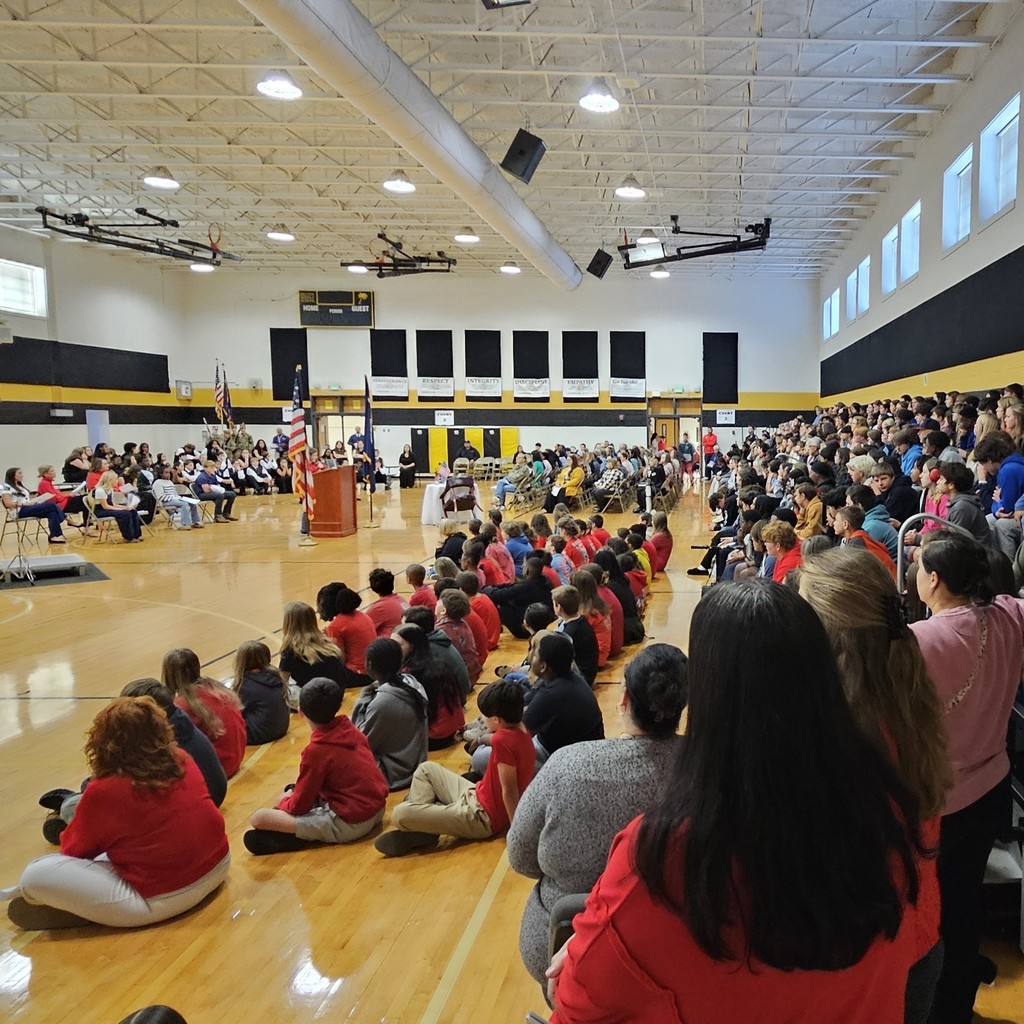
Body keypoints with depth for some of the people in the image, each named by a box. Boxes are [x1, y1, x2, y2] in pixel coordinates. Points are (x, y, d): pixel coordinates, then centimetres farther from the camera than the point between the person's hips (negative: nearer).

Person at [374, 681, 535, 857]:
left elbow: (509, 790, -26)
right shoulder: (521, 730, -2)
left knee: (400, 814, -22)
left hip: (482, 816, -10)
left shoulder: (503, 740, -29)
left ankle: (424, 833, 7)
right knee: (426, 769, 21)